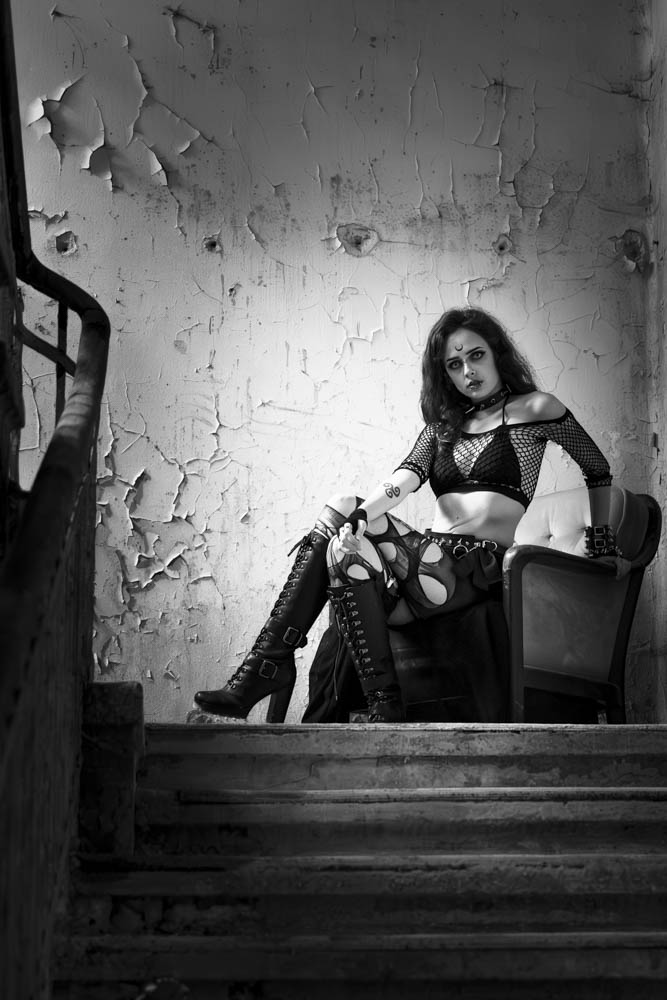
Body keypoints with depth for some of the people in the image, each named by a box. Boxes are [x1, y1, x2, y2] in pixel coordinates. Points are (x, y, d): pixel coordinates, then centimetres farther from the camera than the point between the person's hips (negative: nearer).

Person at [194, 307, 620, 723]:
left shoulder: (534, 408, 5)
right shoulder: (443, 424, 21)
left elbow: (599, 472, 13)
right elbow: (408, 475, 2)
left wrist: (602, 541, 9)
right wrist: (360, 516, -17)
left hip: (481, 567, -6)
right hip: (431, 556, 6)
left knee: (347, 553, -23)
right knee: (342, 506, -15)